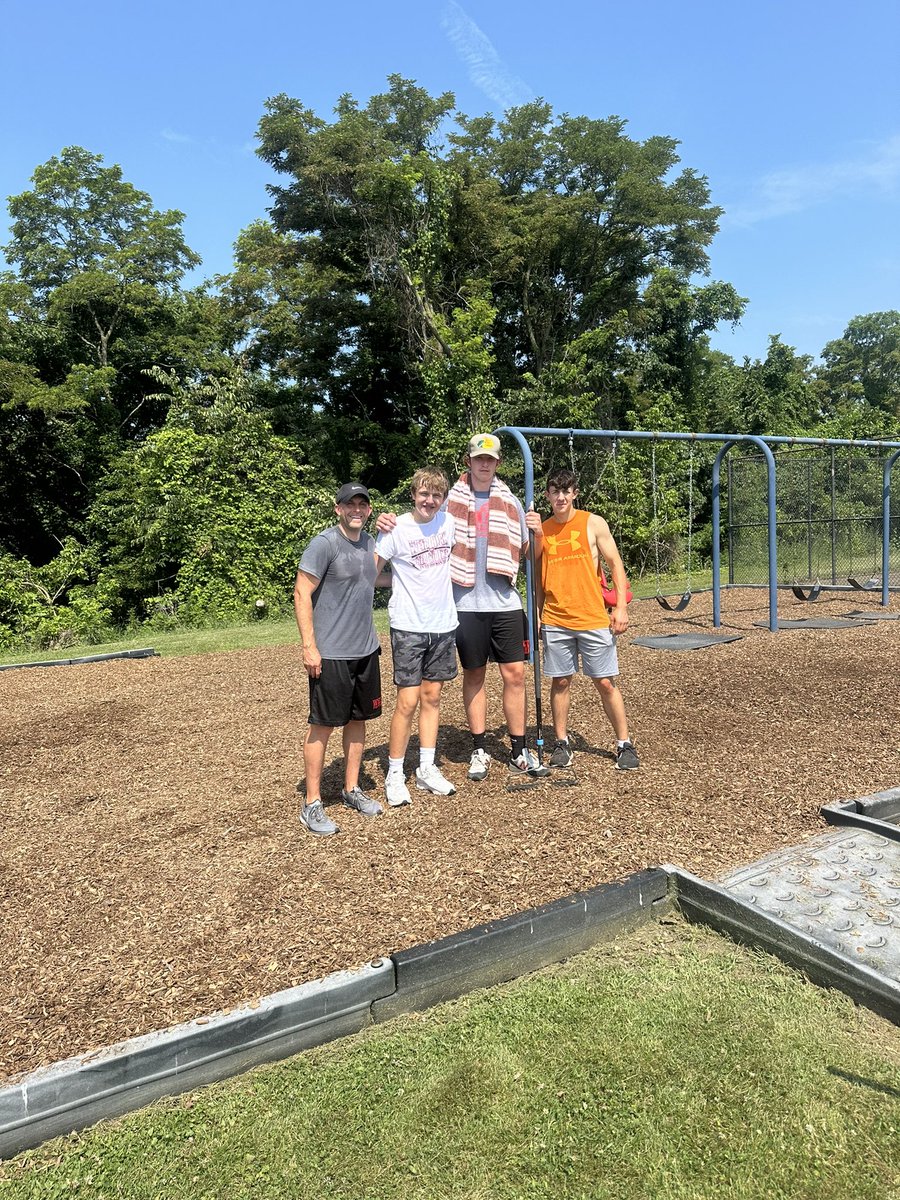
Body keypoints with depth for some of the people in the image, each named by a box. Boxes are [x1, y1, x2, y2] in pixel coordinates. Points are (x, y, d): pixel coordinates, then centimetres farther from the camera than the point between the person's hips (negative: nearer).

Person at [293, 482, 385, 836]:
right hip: (330, 654, -7)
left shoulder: (369, 543, 11)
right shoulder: (324, 544, -12)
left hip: (366, 650, 7)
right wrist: (309, 646, -18)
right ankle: (312, 805, 11)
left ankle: (352, 789, 29)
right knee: (323, 725, 0)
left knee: (358, 719, 14)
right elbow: (302, 594, -15)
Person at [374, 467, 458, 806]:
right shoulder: (396, 529, -10)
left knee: (432, 696, 11)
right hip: (408, 626, -5)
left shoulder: (448, 523, 3)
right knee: (408, 701, -4)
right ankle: (394, 775, 10)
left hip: (443, 625, 5)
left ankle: (427, 769, 22)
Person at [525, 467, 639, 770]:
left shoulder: (593, 523, 0)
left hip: (594, 619, -2)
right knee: (560, 682, 7)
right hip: (555, 622, 2)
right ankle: (561, 743, 21)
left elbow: (615, 564, 1)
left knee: (605, 683, 3)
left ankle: (624, 744, 15)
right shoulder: (541, 529, 7)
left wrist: (621, 607, -6)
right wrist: (536, 615, 7)